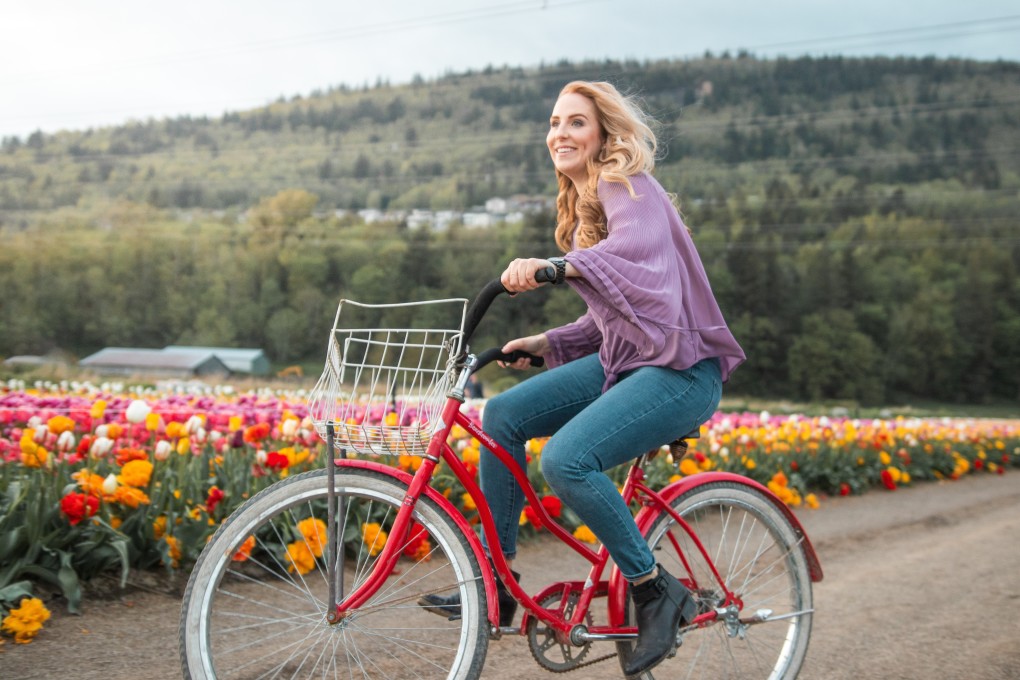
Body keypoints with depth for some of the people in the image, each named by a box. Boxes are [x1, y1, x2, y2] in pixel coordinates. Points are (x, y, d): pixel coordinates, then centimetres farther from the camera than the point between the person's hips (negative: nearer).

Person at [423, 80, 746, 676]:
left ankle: (659, 592, -8)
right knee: (503, 415, -5)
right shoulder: (583, 209, 17)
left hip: (681, 368, -9)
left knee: (566, 459, -28)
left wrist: (553, 265, -50)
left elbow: (638, 245, -35)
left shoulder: (629, 187, -10)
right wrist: (546, 343, 10)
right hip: (622, 359, 9)